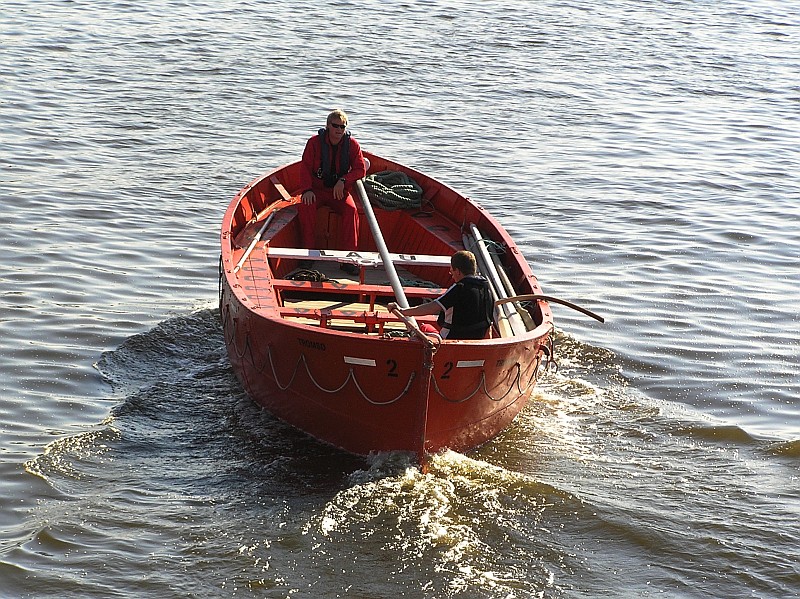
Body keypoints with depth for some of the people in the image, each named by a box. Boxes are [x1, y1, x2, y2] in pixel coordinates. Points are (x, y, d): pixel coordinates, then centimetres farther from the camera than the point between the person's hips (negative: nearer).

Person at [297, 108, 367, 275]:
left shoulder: (352, 144, -3)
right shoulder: (314, 142, -6)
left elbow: (361, 169, -2)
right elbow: (306, 168, -4)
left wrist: (343, 180, -18)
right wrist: (307, 190, -20)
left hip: (339, 191, 0)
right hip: (317, 188, 0)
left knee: (351, 210, -29)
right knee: (305, 206, -31)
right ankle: (307, 252, -22)